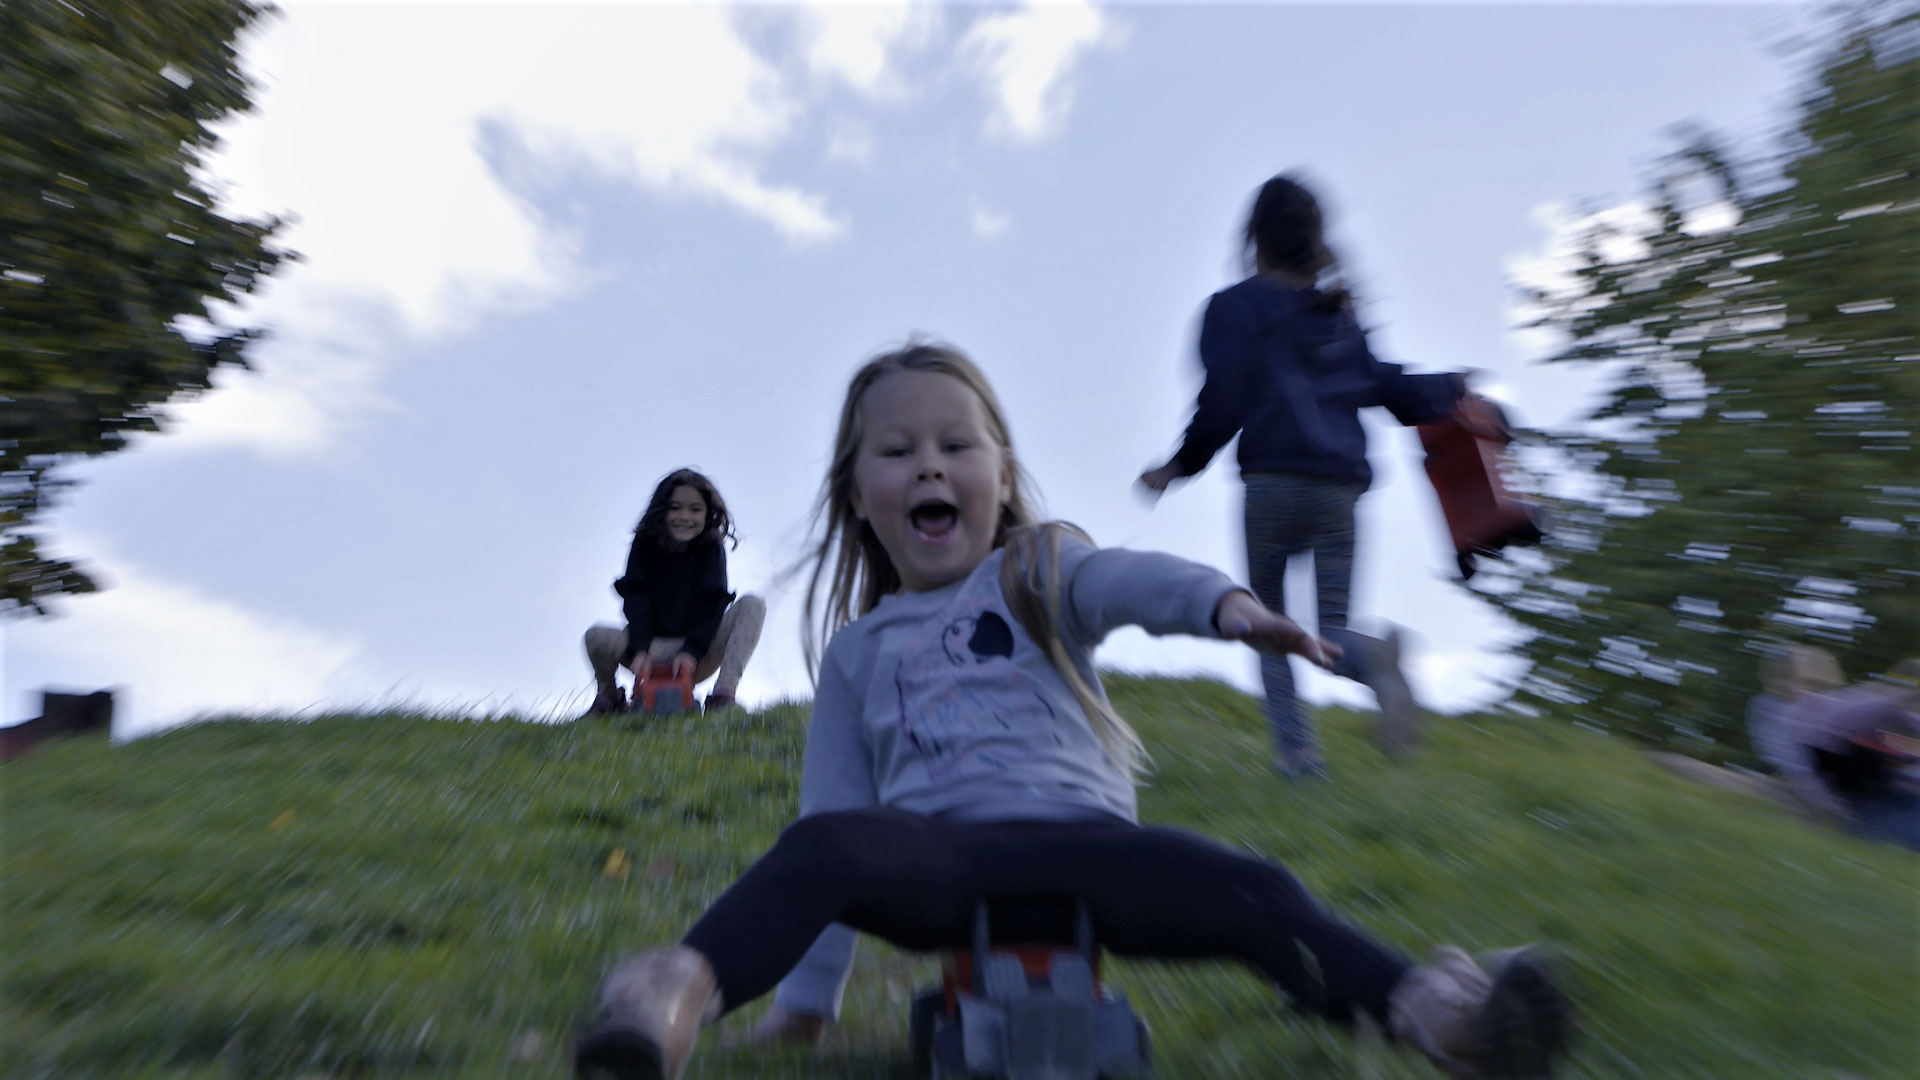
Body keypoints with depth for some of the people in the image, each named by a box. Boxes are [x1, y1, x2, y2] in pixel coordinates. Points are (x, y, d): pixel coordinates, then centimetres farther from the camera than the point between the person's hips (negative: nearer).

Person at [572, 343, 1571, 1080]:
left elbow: (1128, 580, -14)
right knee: (822, 847, -29)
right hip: (932, 859, 1)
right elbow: (834, 805, 13)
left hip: (1076, 839, 0)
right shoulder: (855, 650, 13)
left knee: (1251, 893, -25)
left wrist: (1226, 602, -37)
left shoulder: (1038, 571, 9)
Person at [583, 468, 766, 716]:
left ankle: (724, 694, -27)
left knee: (753, 605, -20)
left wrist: (692, 652, -25)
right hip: (652, 648, 0)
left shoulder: (712, 548, -3)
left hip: (699, 656, 0)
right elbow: (635, 598, -13)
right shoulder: (645, 544, -2)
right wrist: (639, 651, -28)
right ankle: (608, 696, 6)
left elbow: (712, 603, -12)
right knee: (597, 637, -29)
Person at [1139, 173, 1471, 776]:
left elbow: (1222, 405, -7)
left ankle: (1295, 747, 4)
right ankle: (1373, 660, -23)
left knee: (1267, 619, 13)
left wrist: (1178, 466, 5)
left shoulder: (1235, 306, 5)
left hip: (1273, 482, -4)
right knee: (1330, 629, 11)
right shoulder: (1340, 314, 20)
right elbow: (1392, 390, 17)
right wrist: (1451, 387, 38)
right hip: (1341, 485, 4)